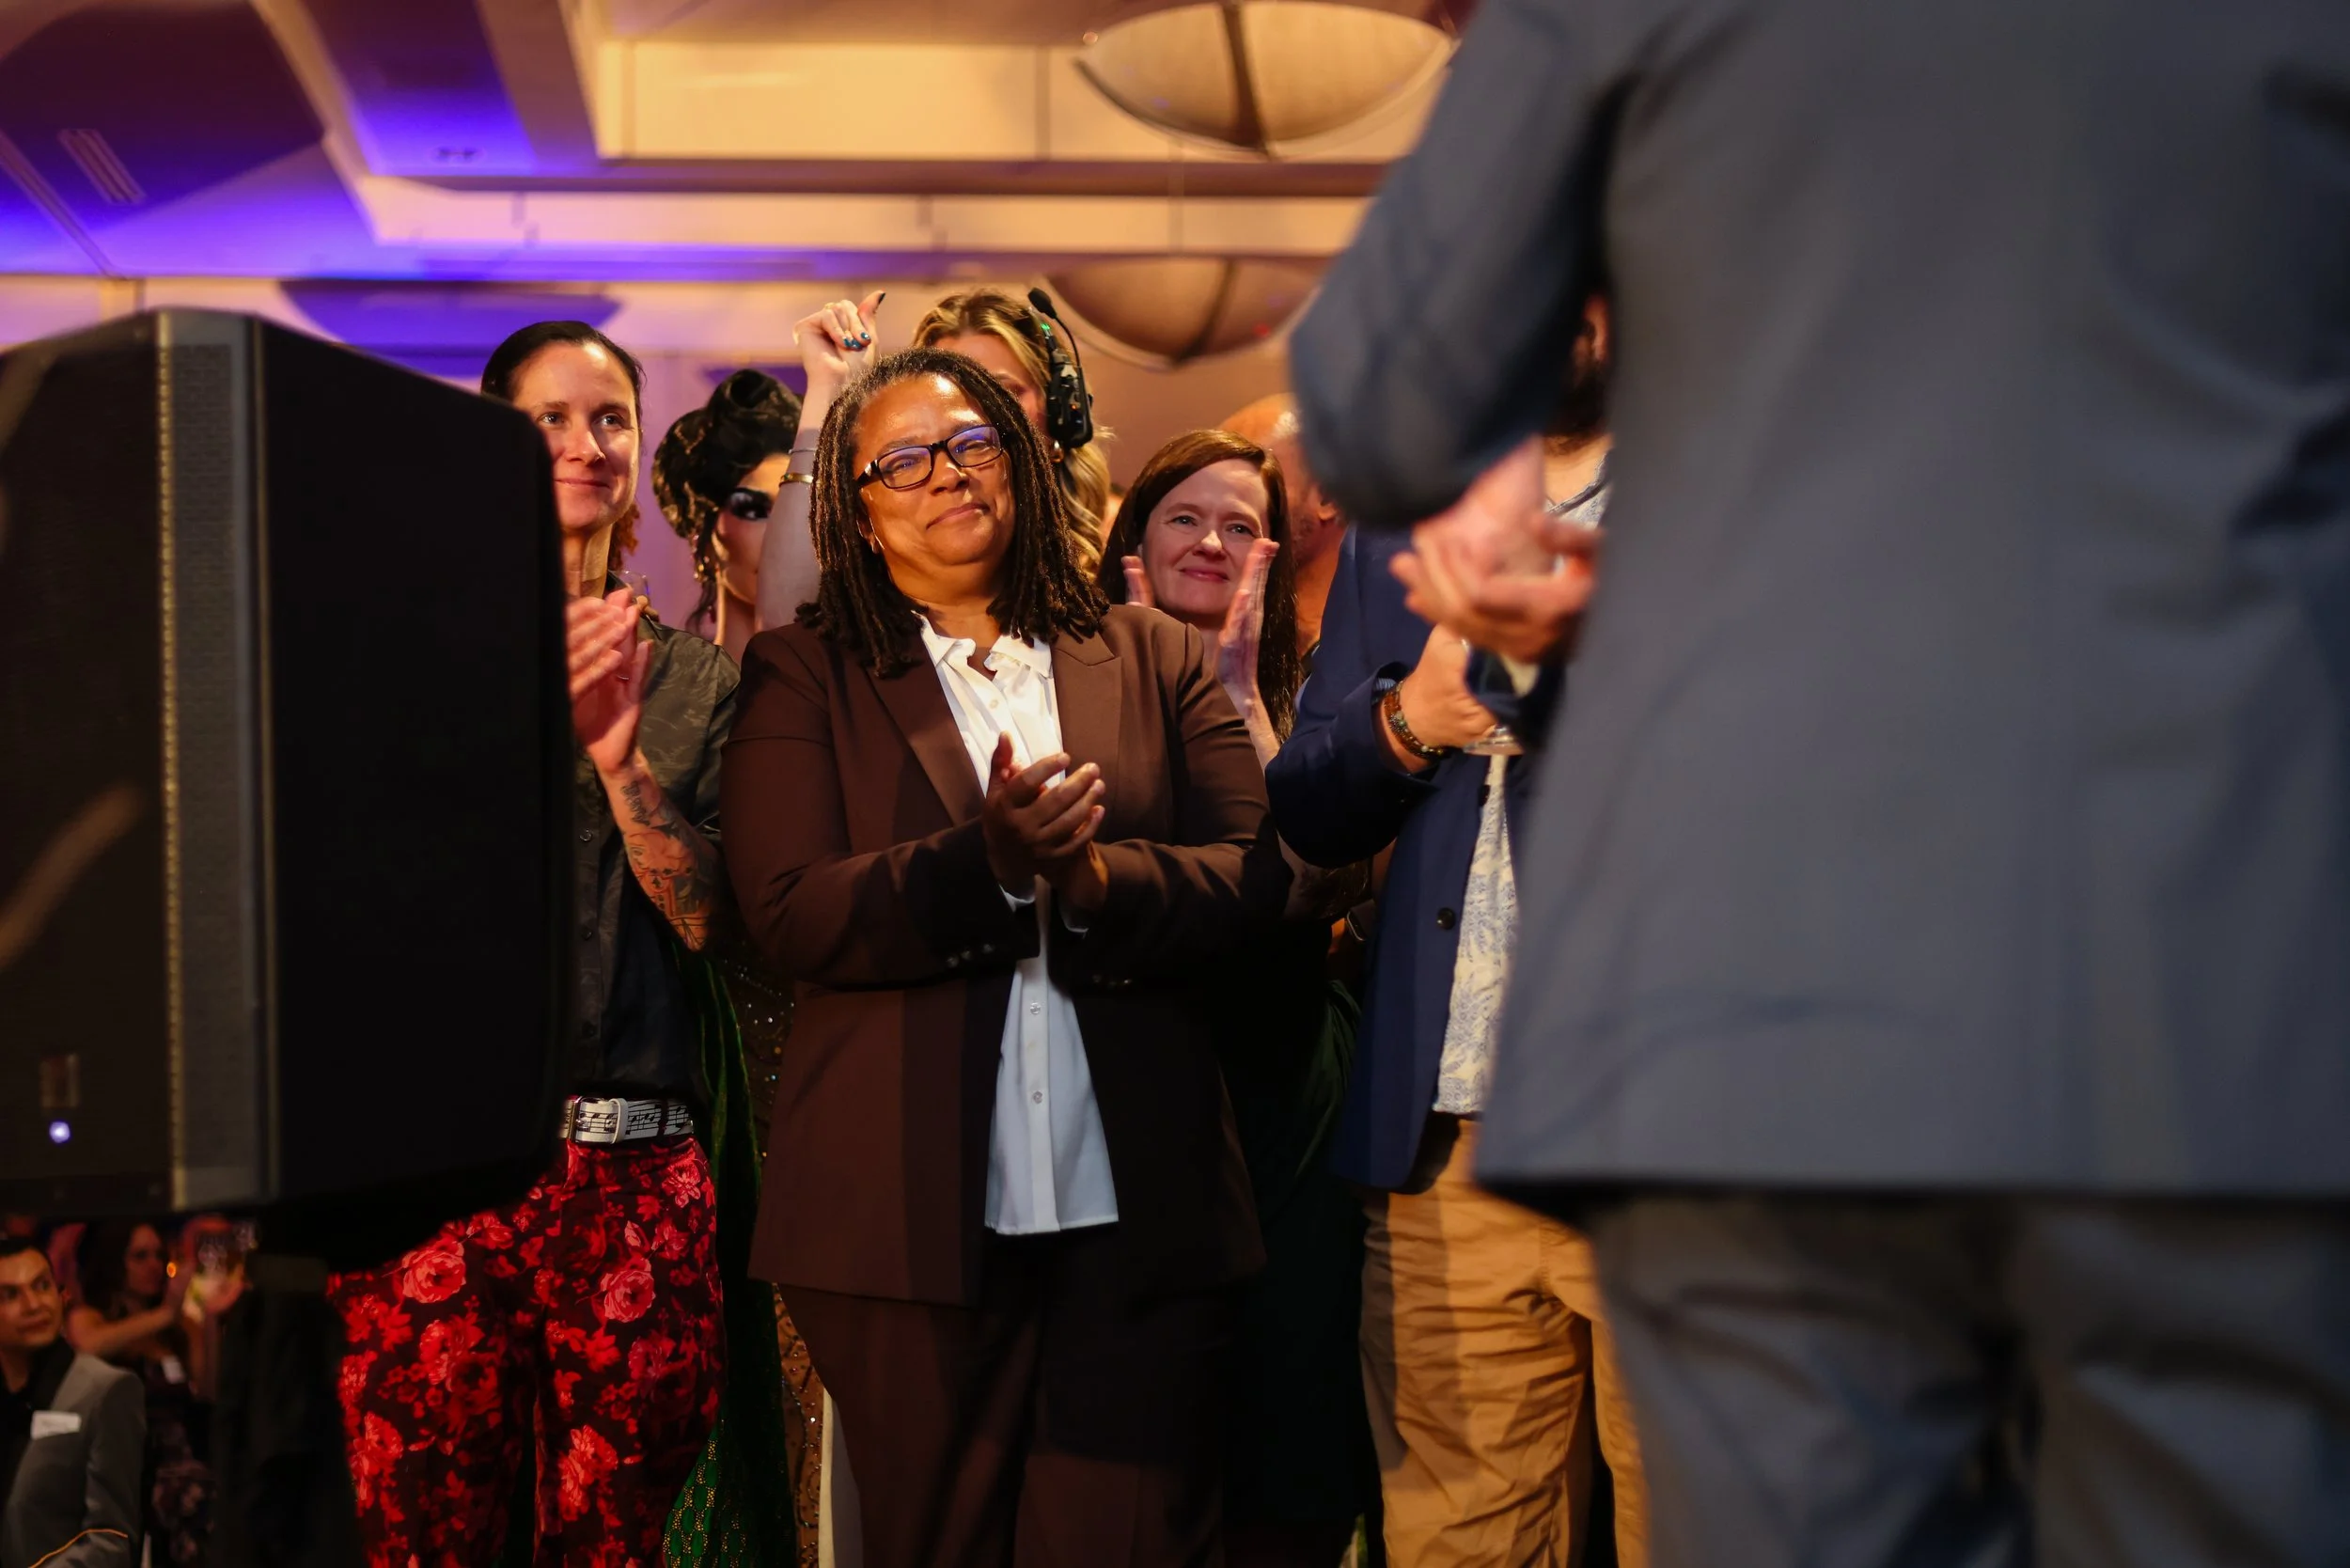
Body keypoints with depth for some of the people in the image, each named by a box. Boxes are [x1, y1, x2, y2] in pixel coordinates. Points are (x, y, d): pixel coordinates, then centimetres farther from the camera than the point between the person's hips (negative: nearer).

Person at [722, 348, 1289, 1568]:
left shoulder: (1153, 662, 16)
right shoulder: (803, 677, 8)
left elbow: (1256, 875, 4)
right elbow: (790, 916, -5)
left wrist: (1097, 878, -15)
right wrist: (987, 863, -20)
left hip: (1137, 1212, 2)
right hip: (915, 1221, -1)